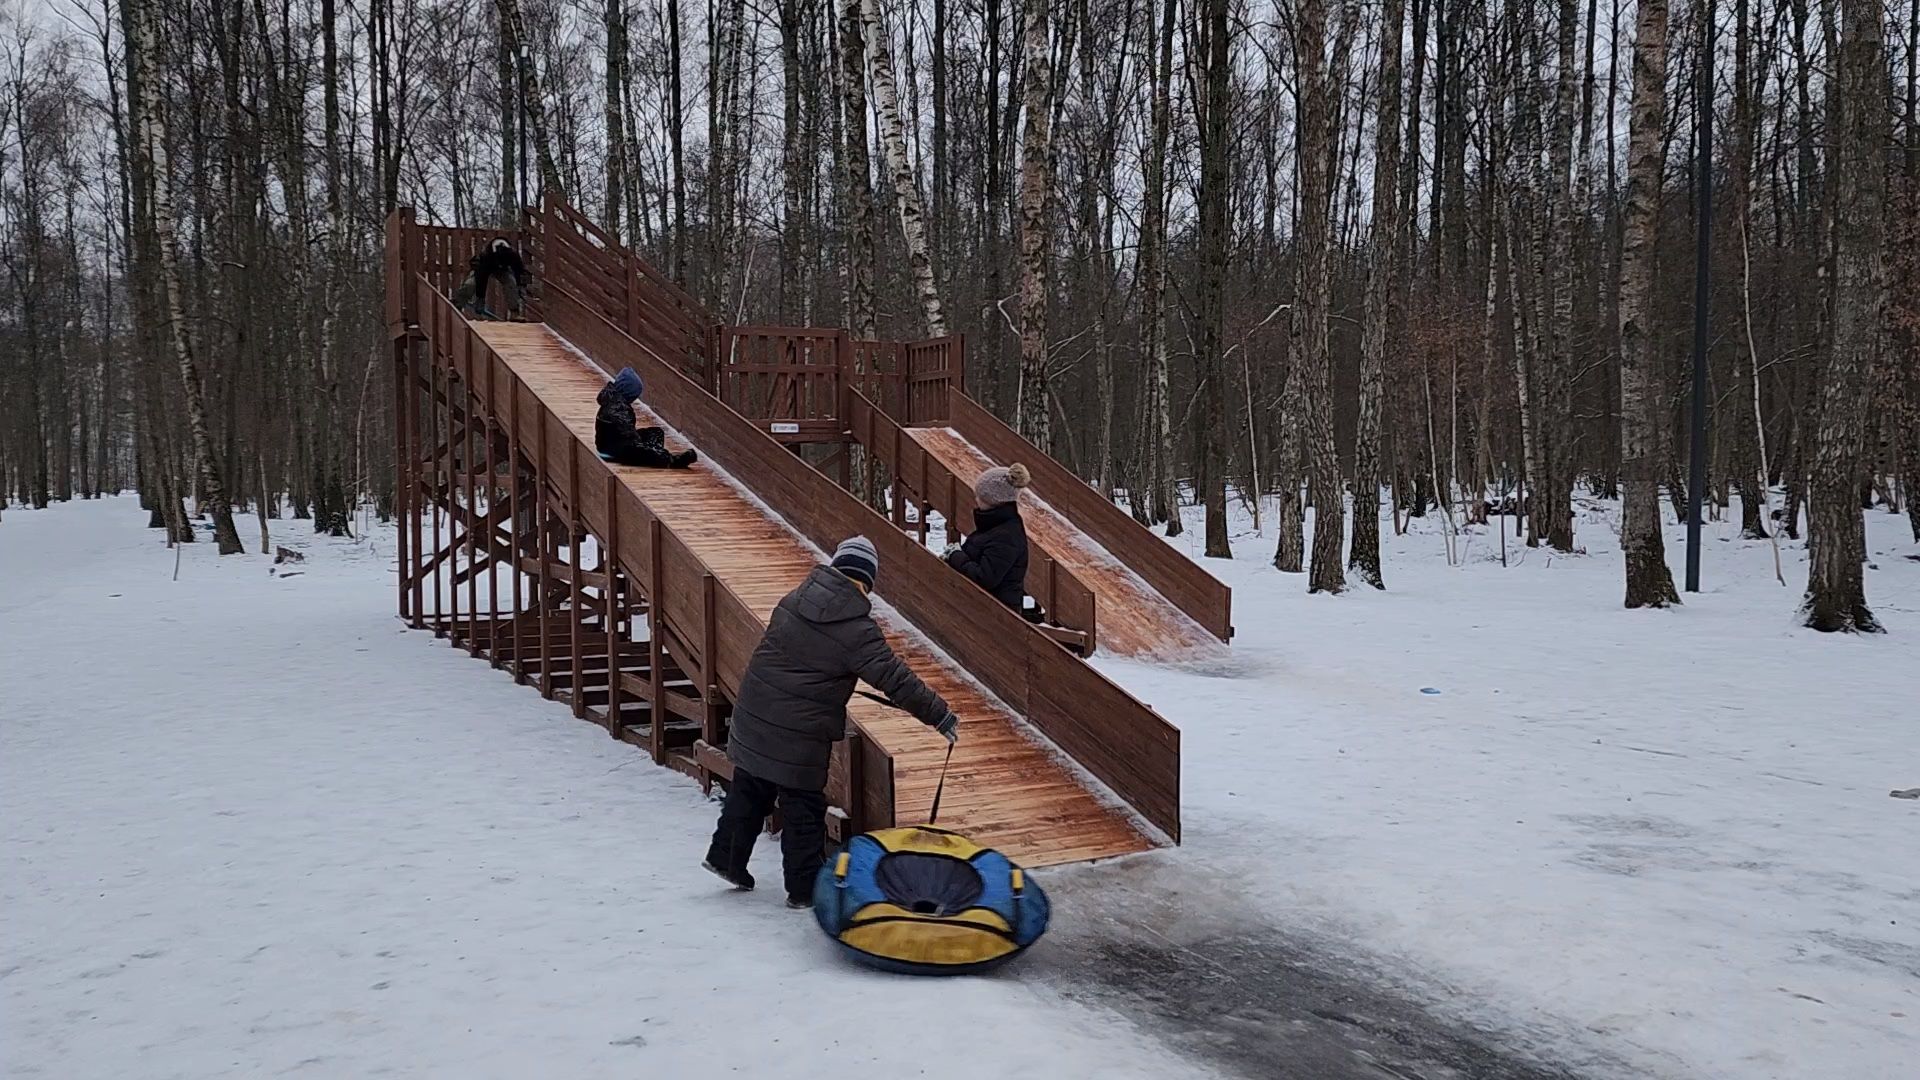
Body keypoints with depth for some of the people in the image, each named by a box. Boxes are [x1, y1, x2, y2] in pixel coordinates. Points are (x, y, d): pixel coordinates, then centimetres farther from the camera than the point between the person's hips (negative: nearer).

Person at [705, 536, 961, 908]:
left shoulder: (796, 599, 0)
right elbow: (895, 679, -17)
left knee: (749, 790, 24)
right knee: (804, 808, 7)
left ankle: (726, 857, 36)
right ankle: (805, 889, 17)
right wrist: (941, 716, -10)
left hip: (754, 718, 6)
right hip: (799, 737, -6)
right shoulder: (857, 630, -19)